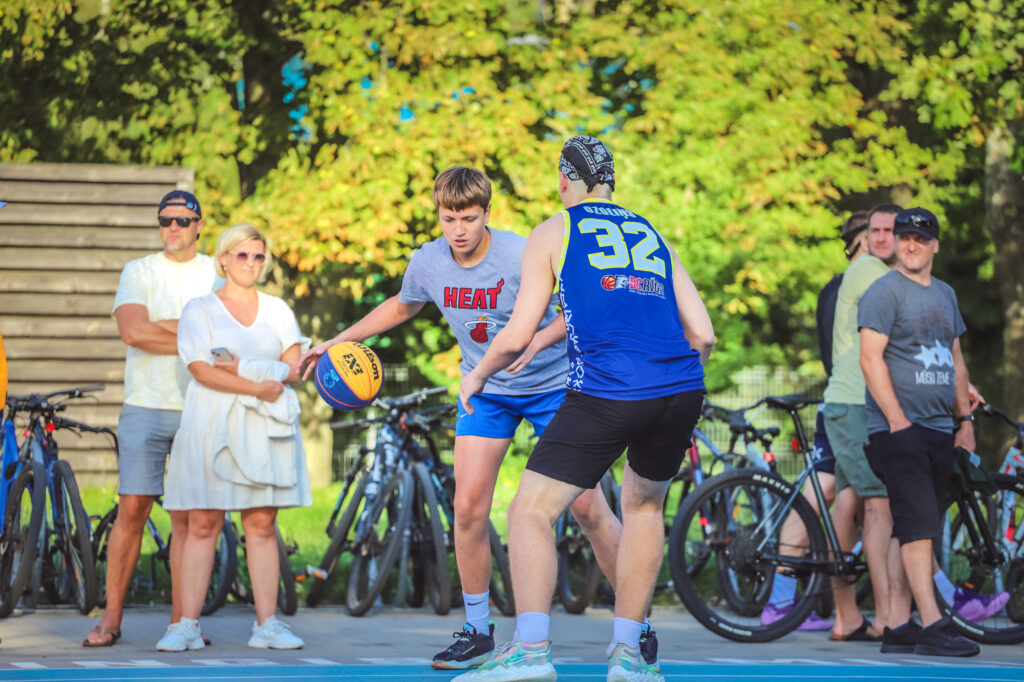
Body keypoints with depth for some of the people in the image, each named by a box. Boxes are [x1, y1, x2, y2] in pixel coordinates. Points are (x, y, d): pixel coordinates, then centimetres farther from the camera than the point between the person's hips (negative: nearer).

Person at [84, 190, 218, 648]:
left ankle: (181, 618, 6)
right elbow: (132, 331, -8)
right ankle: (111, 617, 2)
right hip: (146, 405, -1)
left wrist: (162, 326, -11)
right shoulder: (138, 272, 8)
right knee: (132, 509, -4)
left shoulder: (218, 275, 10)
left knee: (188, 515, 1)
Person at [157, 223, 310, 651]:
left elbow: (293, 367, 5)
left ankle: (267, 625, 1)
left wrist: (240, 367, -7)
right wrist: (257, 387, -15)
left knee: (262, 523, 0)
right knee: (202, 524, -5)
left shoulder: (277, 310, 15)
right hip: (211, 425, -3)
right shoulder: (199, 310, 5)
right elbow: (202, 371, -8)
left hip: (265, 428, 3)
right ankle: (187, 625, -5)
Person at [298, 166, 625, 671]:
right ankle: (477, 632, 10)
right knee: (468, 509, -6)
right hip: (485, 391, 4)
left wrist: (536, 342, -37)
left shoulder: (520, 256, -24)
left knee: (587, 507, -7)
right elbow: (401, 306, 13)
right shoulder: (428, 262, -9)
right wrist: (339, 339, 10)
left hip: (551, 384, -4)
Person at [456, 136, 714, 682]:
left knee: (531, 511, 1)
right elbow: (702, 334, 18)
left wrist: (476, 376, 25)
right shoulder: (651, 234, 24)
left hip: (605, 391, -5)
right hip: (680, 391, 5)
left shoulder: (553, 232, 13)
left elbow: (517, 336, 7)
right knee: (643, 505, 26)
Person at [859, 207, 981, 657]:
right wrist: (898, 419, -16)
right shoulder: (884, 291, -4)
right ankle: (932, 625, -17)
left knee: (910, 531, 6)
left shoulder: (944, 294, 19)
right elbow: (871, 358, -11)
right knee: (919, 524, -13)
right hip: (898, 429, -7)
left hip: (939, 431, 7)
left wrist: (966, 420, 18)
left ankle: (898, 626, 7)